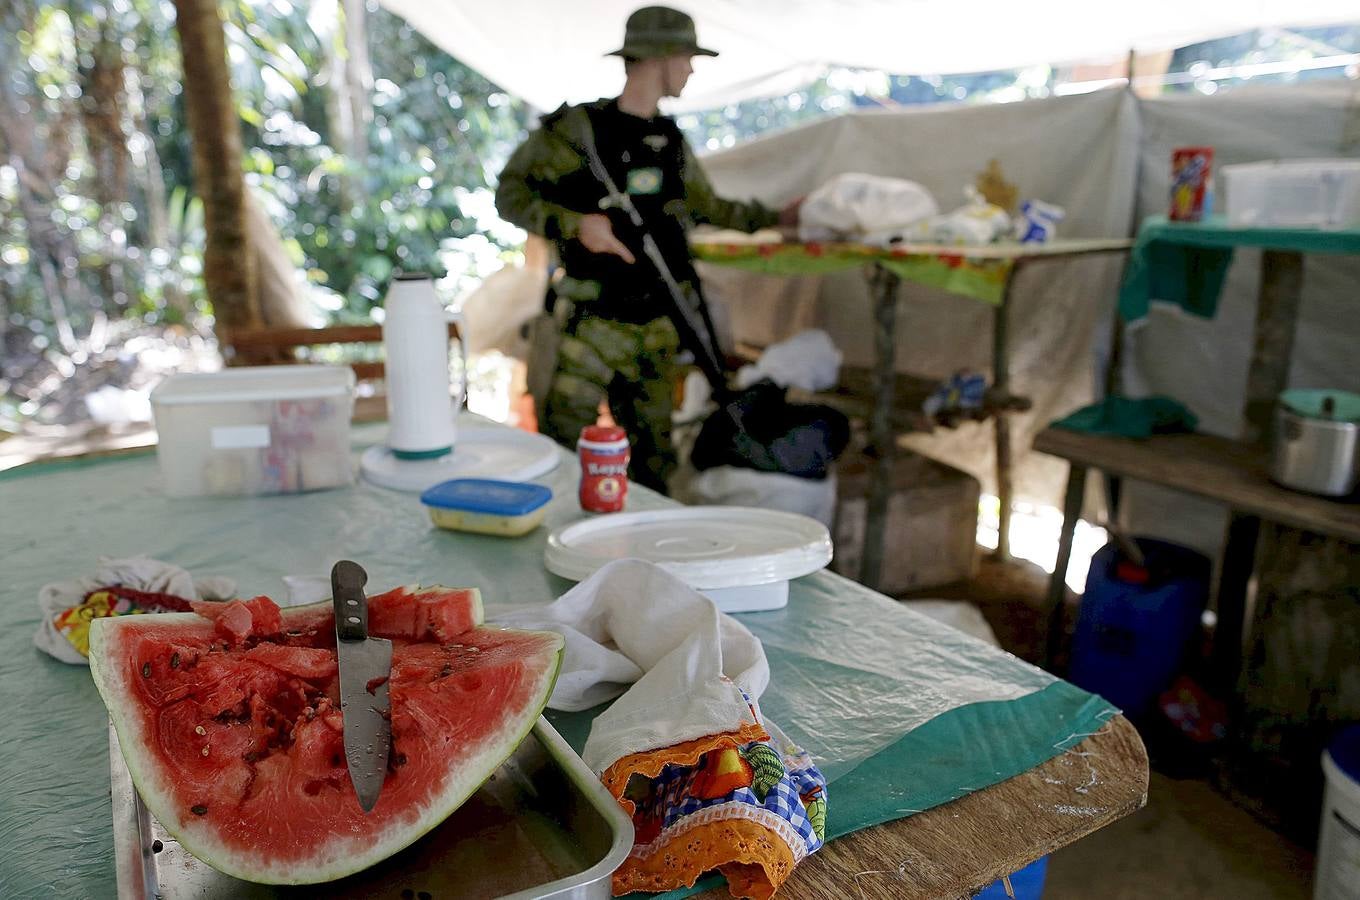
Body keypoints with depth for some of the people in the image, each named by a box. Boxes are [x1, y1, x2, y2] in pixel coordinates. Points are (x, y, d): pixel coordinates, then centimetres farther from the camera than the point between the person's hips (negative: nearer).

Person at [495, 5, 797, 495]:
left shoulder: (670, 138, 14)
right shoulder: (579, 126, -6)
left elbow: (706, 205, 28)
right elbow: (511, 193, -8)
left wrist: (774, 216, 28)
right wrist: (575, 223, -21)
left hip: (657, 325, 6)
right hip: (594, 322, -6)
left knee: (652, 461, 13)